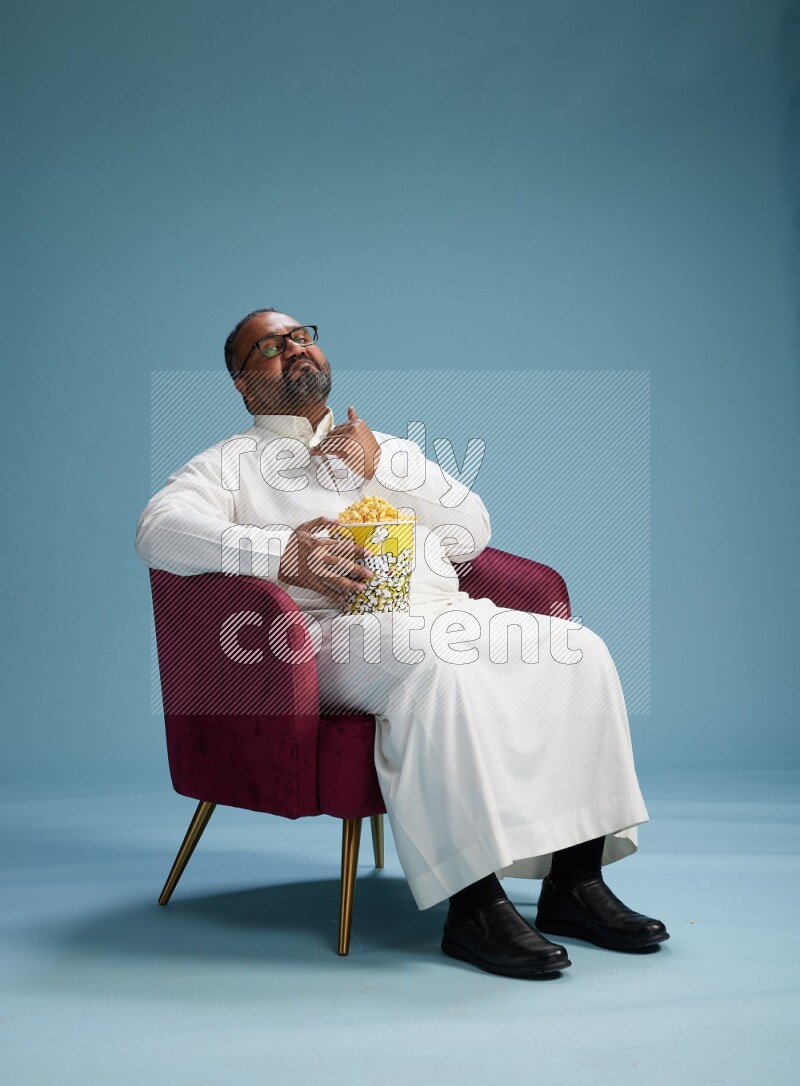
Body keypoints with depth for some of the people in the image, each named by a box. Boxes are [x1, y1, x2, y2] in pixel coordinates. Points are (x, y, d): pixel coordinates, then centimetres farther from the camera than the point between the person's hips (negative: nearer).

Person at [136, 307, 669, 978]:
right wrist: (280, 552, -19)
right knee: (440, 663, -37)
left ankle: (575, 882, -17)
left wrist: (381, 468, 4)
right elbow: (159, 527, -6)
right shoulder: (234, 462, 15)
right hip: (337, 626, -5)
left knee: (577, 651, -18)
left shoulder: (386, 447, 30)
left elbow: (473, 532, 18)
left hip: (448, 613, 6)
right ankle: (474, 905, -35)